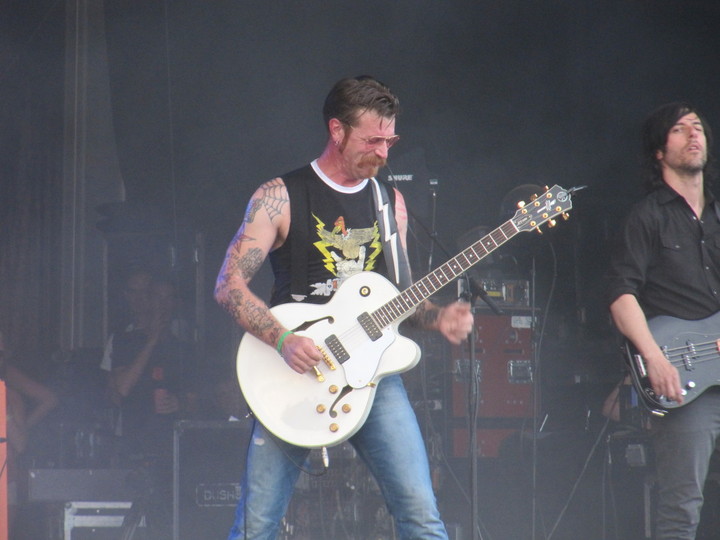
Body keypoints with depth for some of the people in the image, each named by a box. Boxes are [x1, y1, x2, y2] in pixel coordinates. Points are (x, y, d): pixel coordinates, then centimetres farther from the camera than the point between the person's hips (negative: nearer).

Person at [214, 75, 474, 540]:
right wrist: (282, 340, -19)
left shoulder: (391, 201, 14)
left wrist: (436, 316, 1)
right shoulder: (280, 197, -1)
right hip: (297, 377, -3)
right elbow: (230, 284, -5)